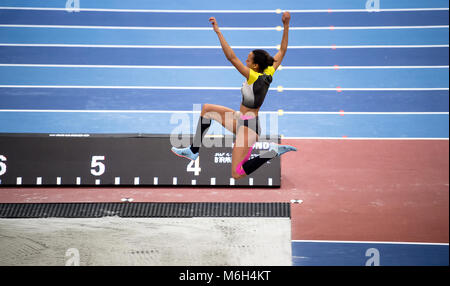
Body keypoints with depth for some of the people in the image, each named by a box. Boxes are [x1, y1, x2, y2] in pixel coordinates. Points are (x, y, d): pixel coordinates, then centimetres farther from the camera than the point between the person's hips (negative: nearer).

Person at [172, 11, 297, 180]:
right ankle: (193, 151, 15)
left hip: (248, 126, -10)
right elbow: (282, 50, 6)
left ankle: (272, 151, -5)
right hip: (242, 121, 10)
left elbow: (231, 57, -30)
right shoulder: (268, 74, -2)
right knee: (207, 109, 13)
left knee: (237, 174, -11)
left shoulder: (254, 77, -24)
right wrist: (286, 25, 4)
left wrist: (218, 32, -28)